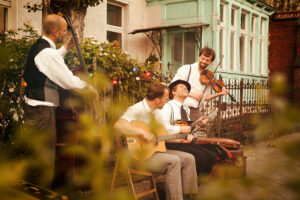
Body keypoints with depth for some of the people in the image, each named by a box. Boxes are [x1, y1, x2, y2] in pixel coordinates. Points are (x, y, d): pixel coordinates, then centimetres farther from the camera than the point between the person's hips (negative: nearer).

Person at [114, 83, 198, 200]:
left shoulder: (155, 111, 12)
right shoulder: (137, 110, -17)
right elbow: (118, 126, -36)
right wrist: (143, 133, -35)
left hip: (155, 149, 9)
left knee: (189, 158, -1)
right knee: (173, 161, -28)